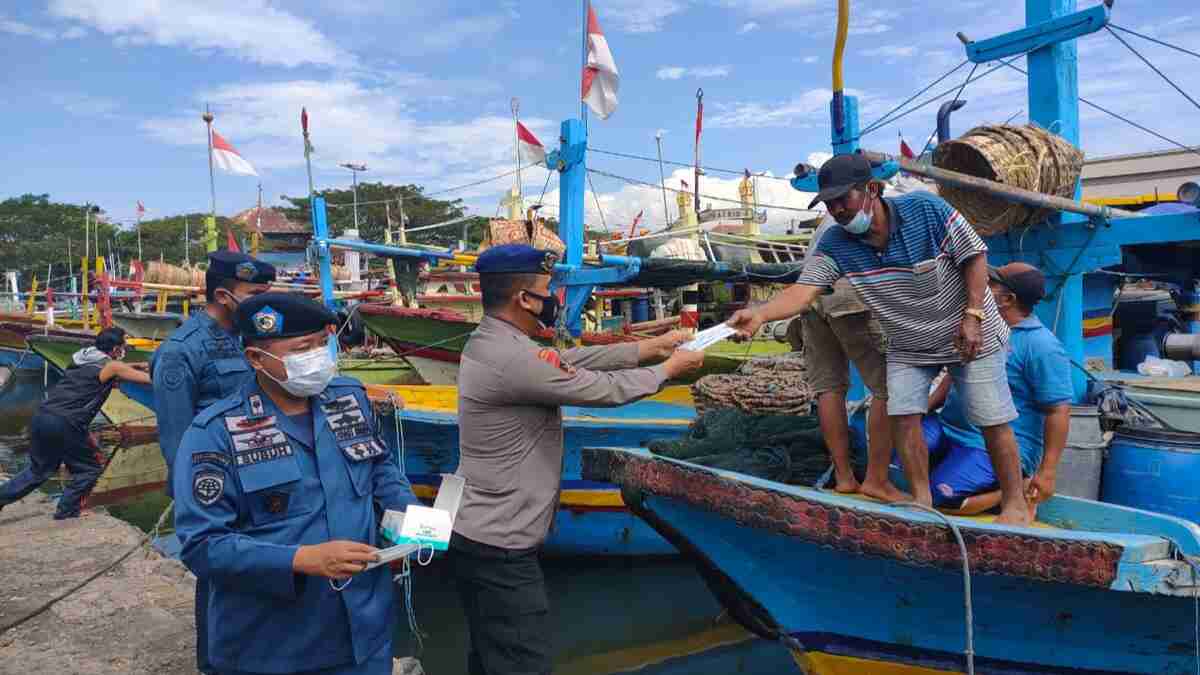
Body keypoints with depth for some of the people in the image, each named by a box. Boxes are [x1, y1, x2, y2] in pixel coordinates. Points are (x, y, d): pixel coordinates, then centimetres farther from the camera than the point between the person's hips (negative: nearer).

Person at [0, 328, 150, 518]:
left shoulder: (81, 359, 18)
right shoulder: (111, 366, -3)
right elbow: (149, 378, 0)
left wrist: (139, 365, 39)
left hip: (41, 417, 8)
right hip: (64, 425, -8)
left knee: (39, 469, 25)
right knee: (89, 469, 11)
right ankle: (67, 510, 13)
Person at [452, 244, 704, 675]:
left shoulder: (490, 342, 6)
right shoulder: (514, 358, -26)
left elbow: (576, 358, 9)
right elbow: (605, 389, -17)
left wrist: (653, 346, 11)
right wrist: (669, 369, 0)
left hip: (478, 533, 10)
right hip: (499, 546, -10)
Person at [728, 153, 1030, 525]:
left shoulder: (927, 210, -24)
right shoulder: (835, 246, -16)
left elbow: (975, 255, -14)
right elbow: (802, 291, -26)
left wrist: (972, 316, -20)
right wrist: (759, 314, -45)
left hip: (971, 337, -3)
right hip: (908, 347, 3)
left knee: (993, 421, 1)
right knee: (903, 416, -5)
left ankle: (1016, 503, 19)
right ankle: (922, 501, 13)